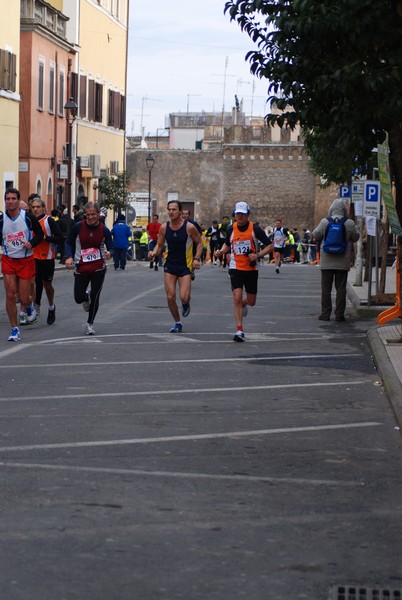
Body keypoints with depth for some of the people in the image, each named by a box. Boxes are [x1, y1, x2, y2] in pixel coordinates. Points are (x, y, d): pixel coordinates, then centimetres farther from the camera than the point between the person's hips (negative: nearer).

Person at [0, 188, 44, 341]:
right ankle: (15, 330, 4)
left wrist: (31, 243, -15)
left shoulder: (28, 217, -7)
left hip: (26, 260, -1)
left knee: (23, 298, 0)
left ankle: (30, 306, 39)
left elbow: (40, 234, 2)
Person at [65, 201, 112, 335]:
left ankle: (90, 324, 19)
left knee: (95, 298, -1)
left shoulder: (104, 230, -5)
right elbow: (69, 242, 4)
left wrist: (108, 253, -22)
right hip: (81, 267, 0)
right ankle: (86, 298, 39)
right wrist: (69, 257, -12)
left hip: (99, 268, 0)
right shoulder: (78, 227, -7)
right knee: (78, 298, -1)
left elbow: (111, 247, 2)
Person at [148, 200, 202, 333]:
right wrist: (154, 253, -11)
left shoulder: (189, 227, -10)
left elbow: (199, 243, 1)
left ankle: (186, 304, 25)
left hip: (185, 266, -3)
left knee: (184, 297, -14)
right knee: (170, 297, -2)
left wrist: (197, 259, -11)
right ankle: (177, 323, 18)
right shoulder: (164, 227, -1)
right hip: (170, 265, 3)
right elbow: (159, 244, 10)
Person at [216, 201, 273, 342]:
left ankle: (243, 303, 47)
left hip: (251, 269, 0)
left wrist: (258, 255, -19)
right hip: (236, 268, 0)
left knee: (251, 302, 8)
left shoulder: (255, 228, -7)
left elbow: (270, 246, -4)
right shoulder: (231, 229, 0)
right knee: (237, 298, -15)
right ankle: (239, 330, -11)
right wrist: (221, 251, -2)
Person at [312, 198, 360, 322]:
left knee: (326, 287, 7)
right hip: (343, 261, 0)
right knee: (341, 288, 6)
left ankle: (325, 313, 8)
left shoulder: (324, 222, -7)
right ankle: (339, 314, 6)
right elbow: (356, 237, 6)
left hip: (326, 261, 0)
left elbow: (315, 235, 5)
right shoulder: (350, 224, -7)